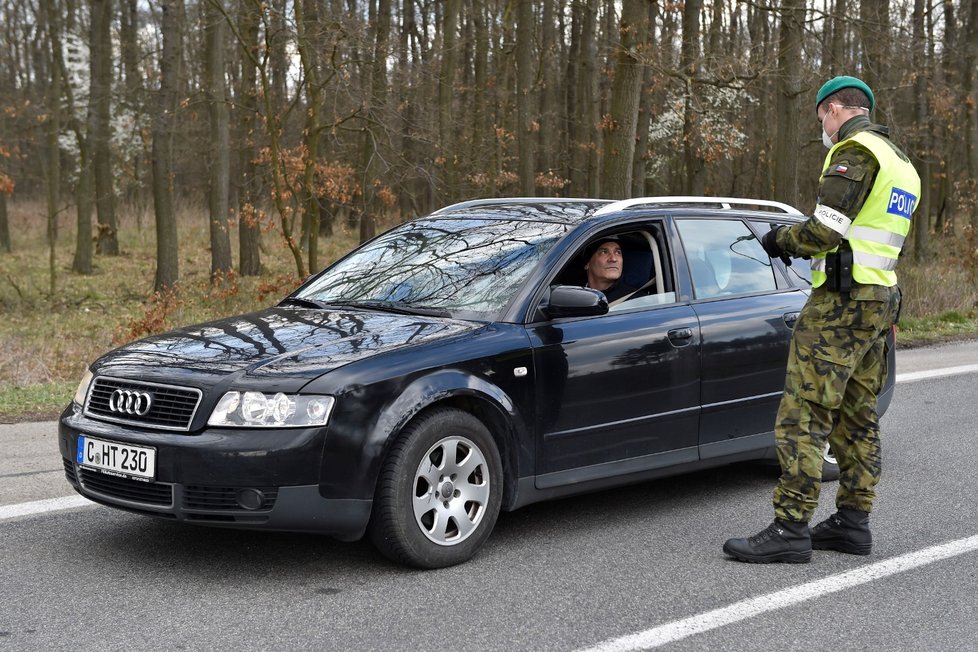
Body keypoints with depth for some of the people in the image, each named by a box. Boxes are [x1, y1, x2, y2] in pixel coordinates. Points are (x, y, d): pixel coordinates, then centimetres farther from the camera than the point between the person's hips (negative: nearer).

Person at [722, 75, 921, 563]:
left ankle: (790, 529, -12)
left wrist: (782, 239, -1)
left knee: (803, 414, -10)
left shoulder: (853, 152, -11)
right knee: (857, 417, 14)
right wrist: (797, 243, 15)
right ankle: (852, 523, 19)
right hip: (880, 301, 10)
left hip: (841, 302, -10)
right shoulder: (900, 163, 21)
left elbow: (826, 230, -20)